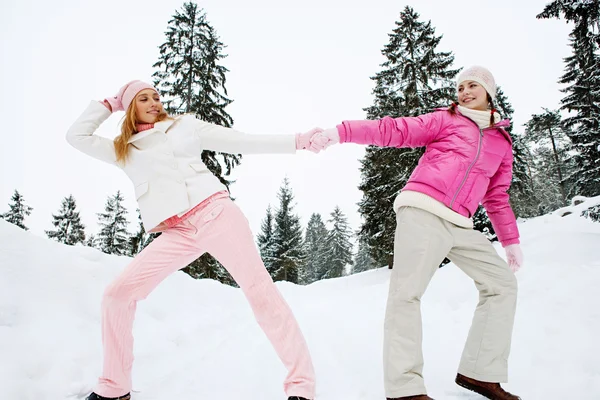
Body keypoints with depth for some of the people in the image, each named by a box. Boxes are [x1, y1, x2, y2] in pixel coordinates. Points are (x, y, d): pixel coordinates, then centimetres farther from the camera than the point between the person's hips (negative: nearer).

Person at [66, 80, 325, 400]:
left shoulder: (185, 126, 16)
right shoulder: (123, 150, 23)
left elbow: (244, 142, 12)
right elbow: (77, 136, 19)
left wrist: (299, 141, 5)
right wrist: (110, 104, 25)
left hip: (215, 212, -2)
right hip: (176, 233, 3)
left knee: (259, 289, -14)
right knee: (117, 294, -6)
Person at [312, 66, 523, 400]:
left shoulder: (502, 141, 21)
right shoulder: (445, 120, 9)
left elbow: (497, 196, 26)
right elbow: (394, 130, 0)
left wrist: (511, 240, 23)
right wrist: (341, 132, -11)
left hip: (460, 224, 6)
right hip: (422, 210, -6)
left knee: (502, 282, 6)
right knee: (407, 293, -15)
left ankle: (480, 372, 13)